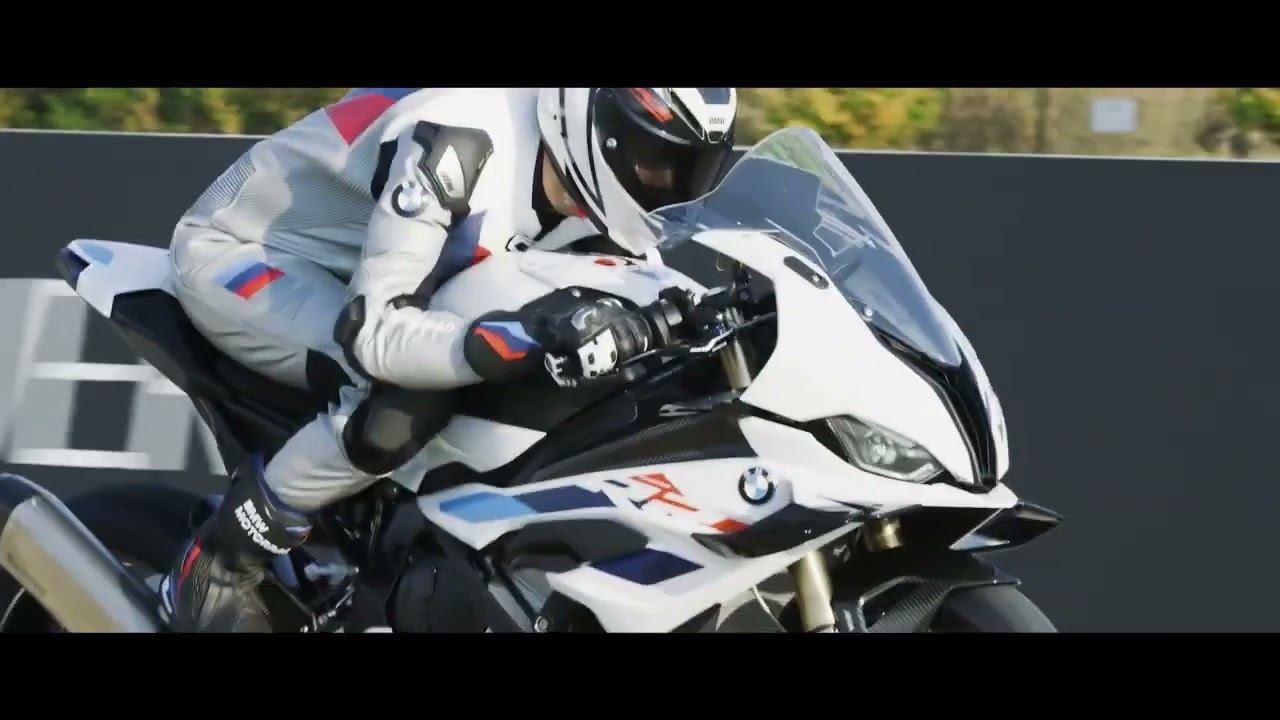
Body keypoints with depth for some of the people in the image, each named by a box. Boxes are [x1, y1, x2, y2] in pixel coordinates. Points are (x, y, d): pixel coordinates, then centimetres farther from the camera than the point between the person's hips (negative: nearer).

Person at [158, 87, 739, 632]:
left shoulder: (576, 189, -9)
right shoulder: (460, 144, -35)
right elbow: (374, 331, -40)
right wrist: (539, 337, -51)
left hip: (337, 267, 9)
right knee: (407, 397, -31)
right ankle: (212, 569, -16)